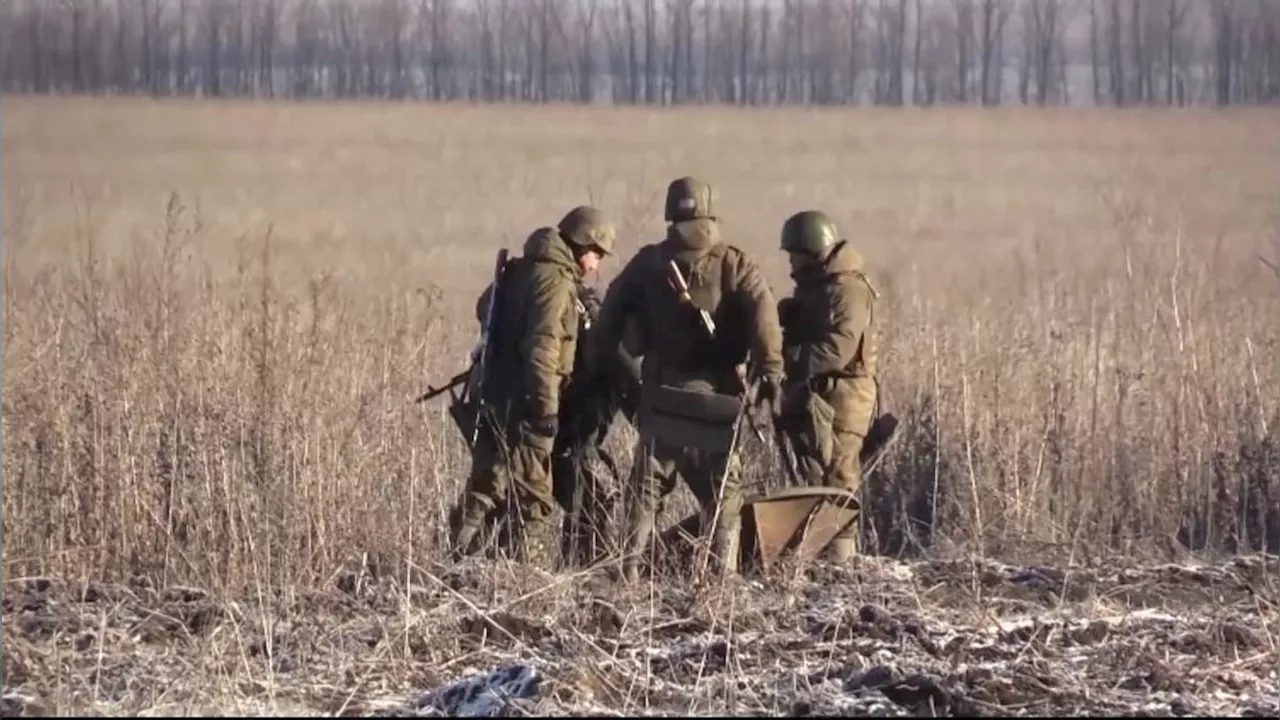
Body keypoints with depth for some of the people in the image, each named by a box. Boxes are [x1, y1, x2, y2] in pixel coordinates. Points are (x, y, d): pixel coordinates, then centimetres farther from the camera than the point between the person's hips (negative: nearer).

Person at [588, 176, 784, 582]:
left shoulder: (646, 263, 6)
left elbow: (612, 314, 7)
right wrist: (770, 368, -17)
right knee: (722, 487, 6)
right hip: (714, 393, -2)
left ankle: (629, 567, 5)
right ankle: (724, 571, -1)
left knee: (648, 481, 10)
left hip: (660, 390, 2)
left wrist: (598, 367, 13)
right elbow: (762, 308, -16)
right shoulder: (733, 265, -2)